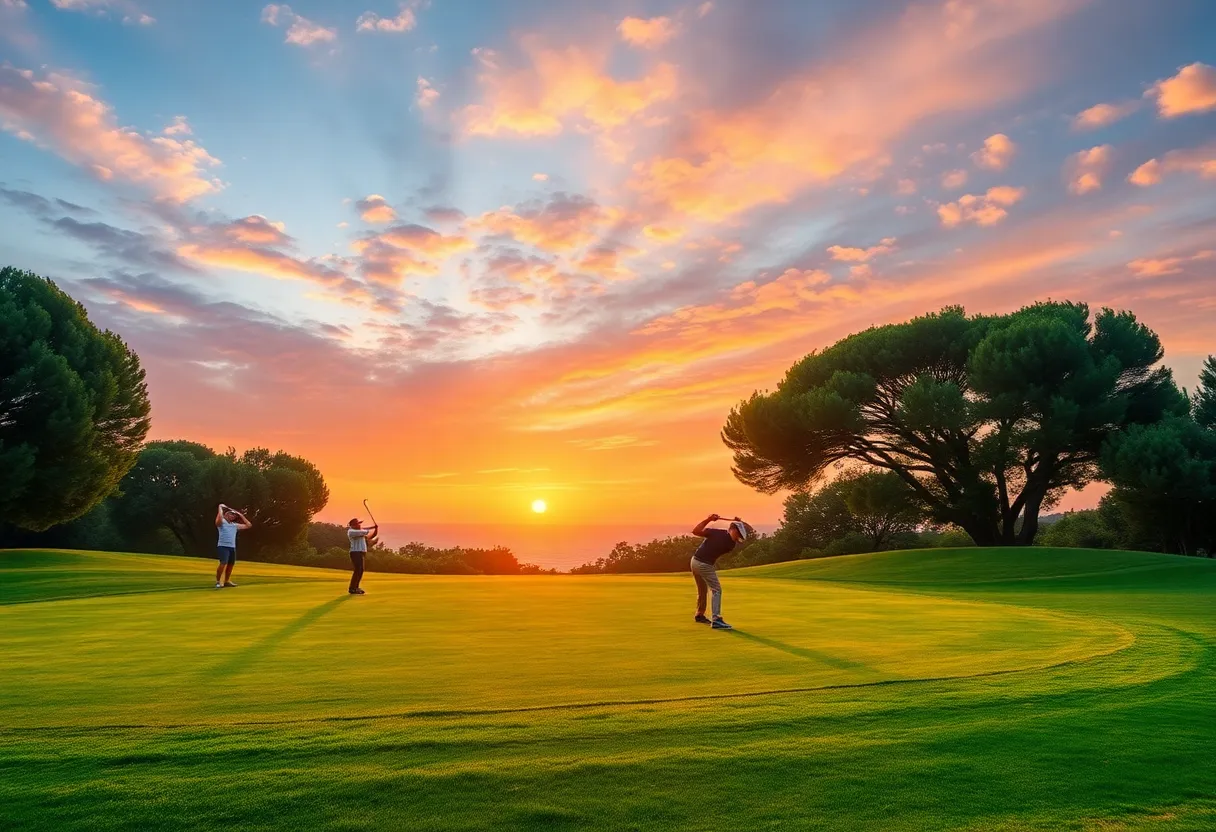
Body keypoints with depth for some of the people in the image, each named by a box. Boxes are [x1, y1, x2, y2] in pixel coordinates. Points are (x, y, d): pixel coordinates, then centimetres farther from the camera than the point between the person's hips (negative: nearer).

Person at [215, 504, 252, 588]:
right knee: (223, 563, -18)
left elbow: (249, 525, 19)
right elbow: (219, 517, -22)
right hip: (223, 546, -7)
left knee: (231, 564, 9)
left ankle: (226, 581, 23)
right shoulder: (221, 522, 2)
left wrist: (241, 516, 19)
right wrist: (220, 507, -8)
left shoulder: (235, 525, 18)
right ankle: (218, 581, -8)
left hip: (232, 547, 7)